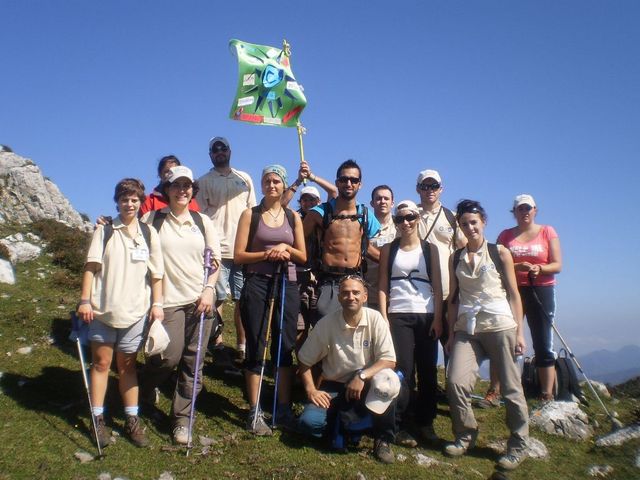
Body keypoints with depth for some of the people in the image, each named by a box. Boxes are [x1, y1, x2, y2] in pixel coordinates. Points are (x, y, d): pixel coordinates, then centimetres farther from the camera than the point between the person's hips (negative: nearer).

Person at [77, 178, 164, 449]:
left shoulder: (148, 234, 5)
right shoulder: (104, 231, 2)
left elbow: (156, 273, 6)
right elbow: (91, 266, -2)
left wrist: (157, 304, 0)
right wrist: (85, 300, -9)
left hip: (135, 310, 1)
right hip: (102, 308, -1)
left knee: (127, 366, 11)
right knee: (101, 363, 6)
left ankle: (132, 420, 19)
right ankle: (98, 420, 18)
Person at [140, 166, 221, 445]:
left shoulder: (202, 221, 8)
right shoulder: (153, 219, 2)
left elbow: (215, 259, 10)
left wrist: (208, 290, -1)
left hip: (200, 298, 3)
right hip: (168, 299, -2)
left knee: (193, 361, 4)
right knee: (170, 356, -6)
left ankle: (182, 418, 19)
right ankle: (146, 388, 29)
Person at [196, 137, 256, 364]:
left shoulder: (244, 178, 17)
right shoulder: (204, 181, 9)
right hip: (217, 249, -2)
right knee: (217, 298, -1)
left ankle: (241, 345, 10)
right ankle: (217, 340, 13)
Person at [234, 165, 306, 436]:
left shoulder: (293, 217, 11)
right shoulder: (250, 215, 4)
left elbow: (303, 257, 10)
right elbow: (239, 255, -2)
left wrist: (286, 247, -9)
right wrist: (268, 254, -15)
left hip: (287, 285, 3)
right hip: (257, 284, -2)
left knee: (285, 348, 5)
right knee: (256, 348, 1)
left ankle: (284, 409, 18)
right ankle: (255, 412, 11)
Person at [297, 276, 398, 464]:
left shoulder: (375, 319, -13)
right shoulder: (326, 323, -11)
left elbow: (389, 360, -16)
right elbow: (305, 361, -1)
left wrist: (362, 376, -28)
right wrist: (311, 390, -11)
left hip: (366, 386, 0)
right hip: (333, 387, 1)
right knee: (309, 422, -24)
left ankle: (382, 439, -9)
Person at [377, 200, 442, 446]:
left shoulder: (430, 249, 9)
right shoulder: (389, 249, 8)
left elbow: (437, 286, 6)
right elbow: (382, 285, 4)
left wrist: (438, 318, -3)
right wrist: (383, 317, -6)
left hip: (427, 316, 2)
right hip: (398, 315, -1)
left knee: (428, 370, 5)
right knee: (402, 370, -4)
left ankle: (425, 422, 18)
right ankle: (399, 426, 4)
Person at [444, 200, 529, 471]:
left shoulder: (500, 253, 3)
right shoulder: (456, 258, 12)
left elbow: (513, 294, 2)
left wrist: (519, 331, -3)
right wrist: (451, 334, 10)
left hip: (500, 326, -2)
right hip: (467, 329, 3)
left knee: (511, 387, 2)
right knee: (456, 382, -9)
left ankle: (518, 446, 19)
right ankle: (465, 436, 13)